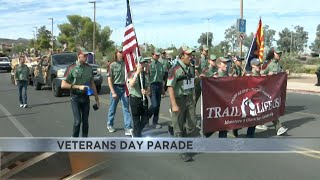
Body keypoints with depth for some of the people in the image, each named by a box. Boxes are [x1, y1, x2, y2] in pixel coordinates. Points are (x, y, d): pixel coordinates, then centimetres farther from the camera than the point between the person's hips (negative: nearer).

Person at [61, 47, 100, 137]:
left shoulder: (89, 68, 7)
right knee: (77, 121, -8)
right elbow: (63, 85, -8)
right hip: (75, 97, -4)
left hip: (86, 97, 4)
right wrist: (78, 87, -16)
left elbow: (92, 83, 15)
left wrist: (96, 98, 14)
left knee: (85, 121, 8)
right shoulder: (72, 68, -7)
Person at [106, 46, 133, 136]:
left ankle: (128, 128, -2)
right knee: (113, 108, 11)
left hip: (124, 88, 3)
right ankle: (110, 125, 32)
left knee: (126, 109, -2)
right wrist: (113, 92, -14)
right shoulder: (112, 65, -5)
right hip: (115, 87, -2)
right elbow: (109, 80, -7)